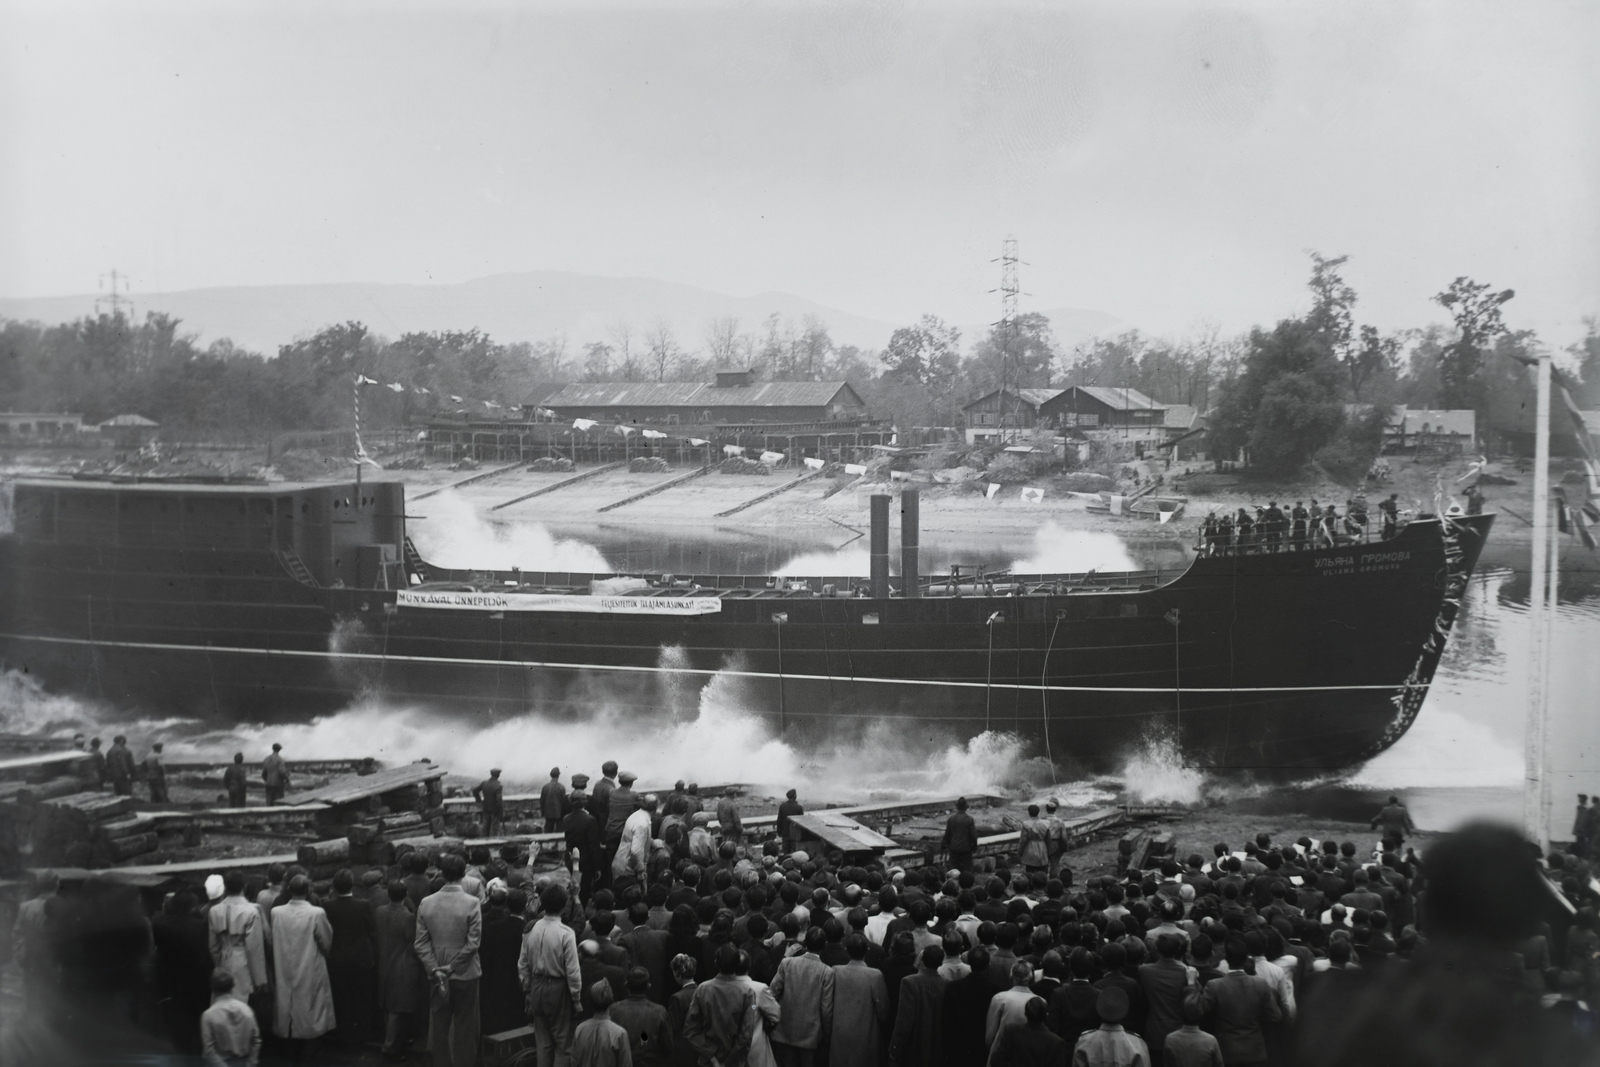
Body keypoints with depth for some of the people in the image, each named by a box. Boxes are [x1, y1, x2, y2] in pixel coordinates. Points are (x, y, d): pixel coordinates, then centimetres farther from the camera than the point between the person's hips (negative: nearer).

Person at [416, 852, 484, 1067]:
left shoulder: (426, 903, -5)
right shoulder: (472, 903, -15)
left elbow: (421, 943, -5)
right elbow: (473, 943, -16)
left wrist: (435, 969, -6)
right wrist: (452, 967, -9)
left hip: (436, 975, 3)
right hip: (465, 976, -3)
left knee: (439, 1025, 13)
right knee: (464, 1027, 8)